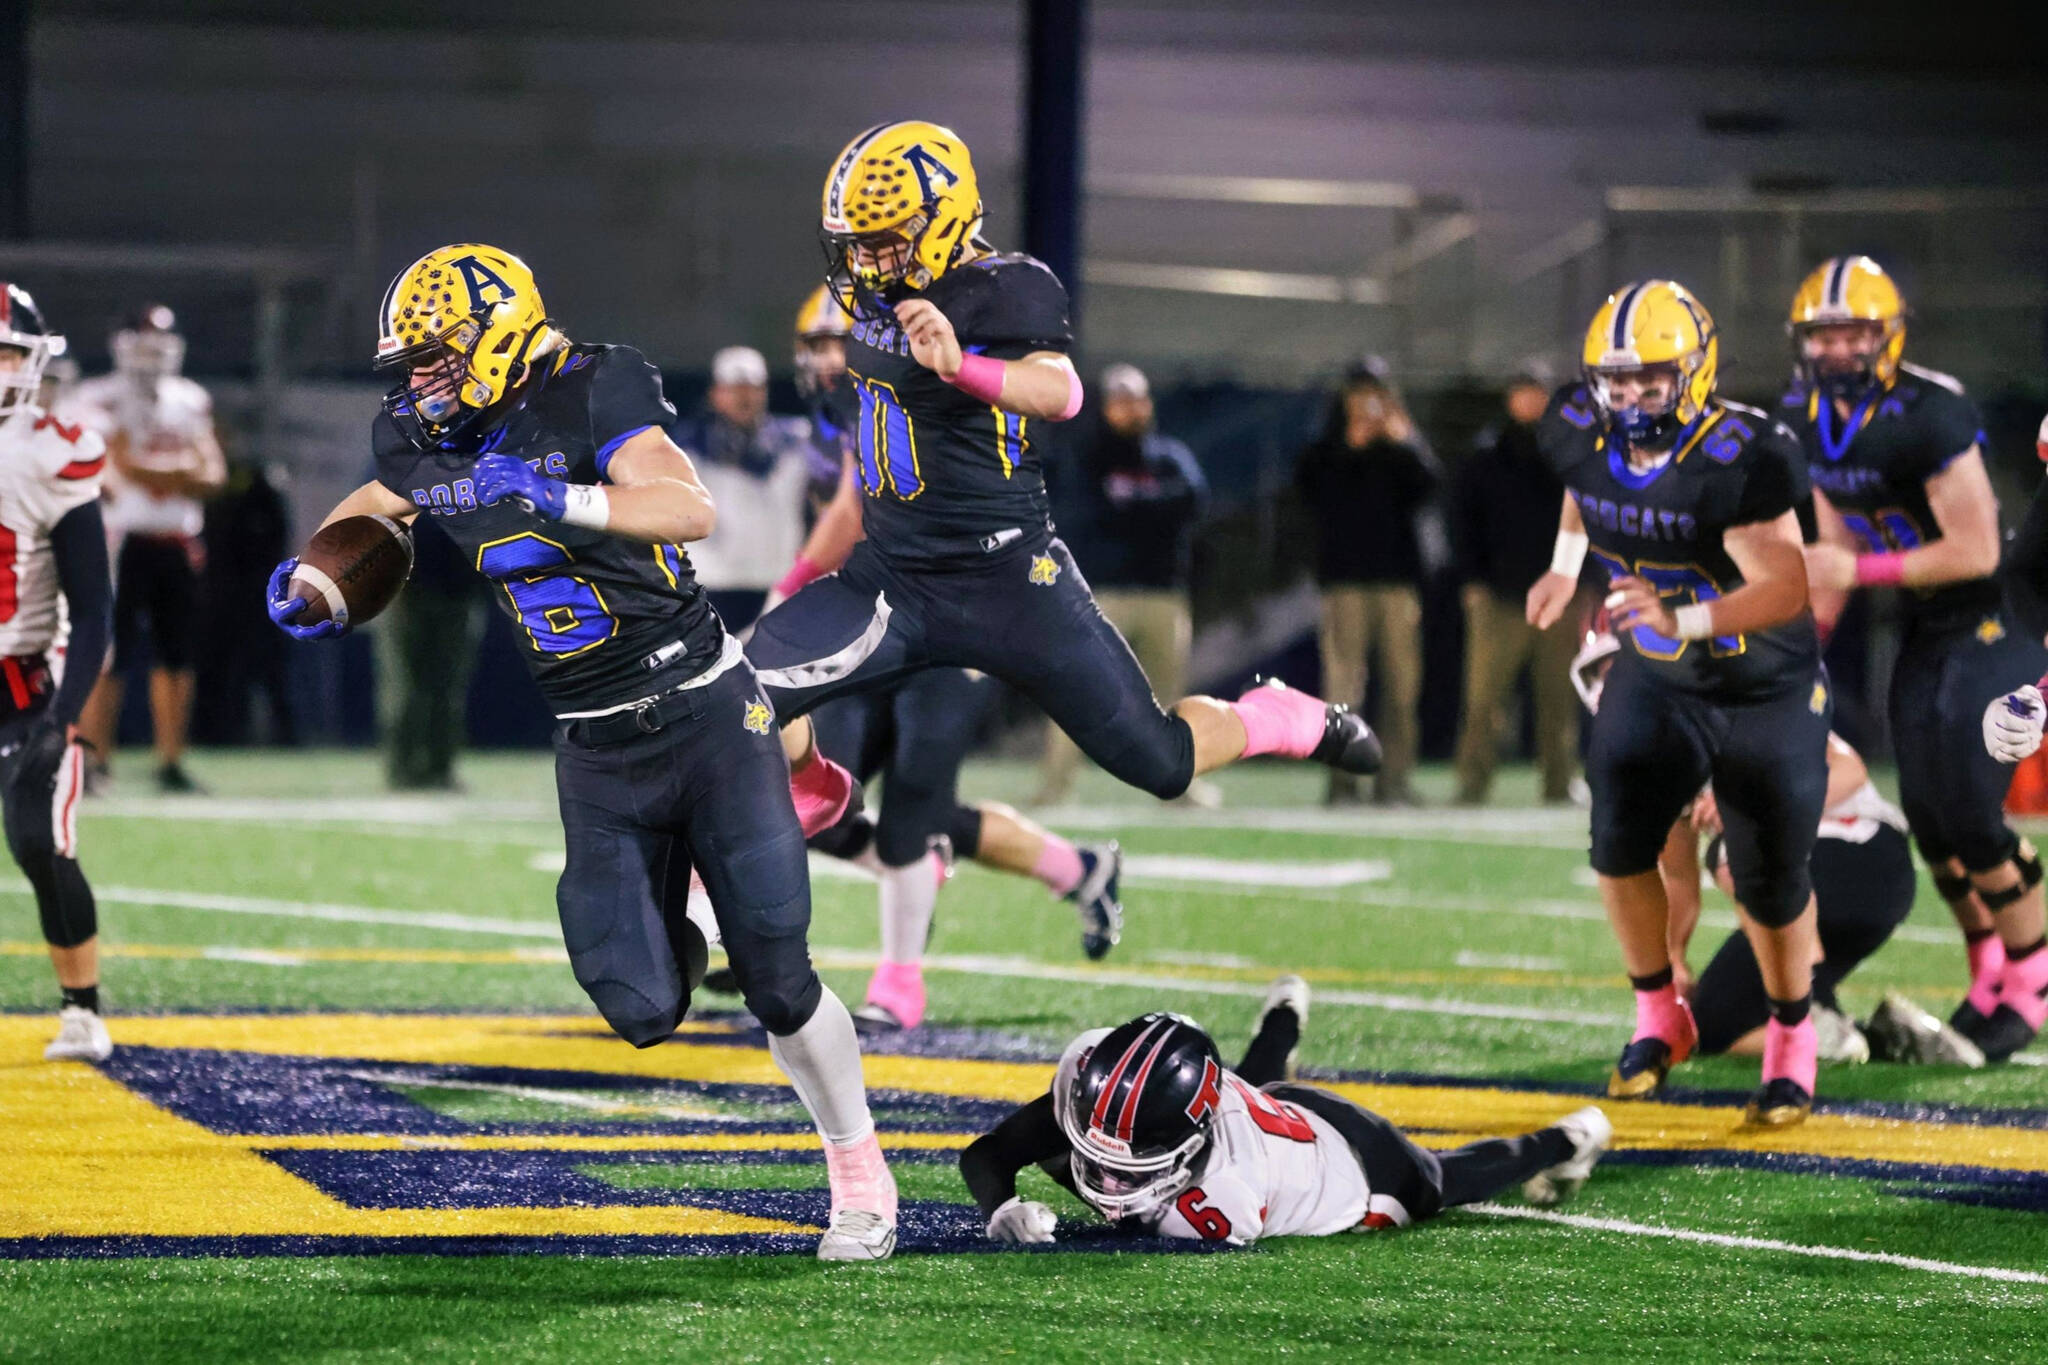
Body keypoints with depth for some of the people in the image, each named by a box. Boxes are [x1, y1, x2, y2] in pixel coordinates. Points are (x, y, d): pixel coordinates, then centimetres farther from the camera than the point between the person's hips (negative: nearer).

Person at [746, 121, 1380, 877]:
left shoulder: (1007, 291, -18)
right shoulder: (874, 291, 3)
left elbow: (1059, 392, -38)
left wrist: (961, 366, -57)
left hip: (1006, 579, -6)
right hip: (890, 578, 6)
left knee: (1160, 765, -2)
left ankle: (1294, 721, 28)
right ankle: (817, 796, 24)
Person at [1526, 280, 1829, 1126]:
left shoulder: (1741, 459, -30)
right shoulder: (1580, 433, -11)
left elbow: (1786, 590, -36)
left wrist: (1683, 620, -48)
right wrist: (1564, 567, 9)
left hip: (1766, 689, -4)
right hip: (1655, 681, 4)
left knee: (1768, 881, 2)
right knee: (1618, 843, -12)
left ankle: (1791, 1038, 27)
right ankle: (1658, 1017, 11)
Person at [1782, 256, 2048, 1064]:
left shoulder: (1929, 417, -25)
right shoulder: (1806, 421, 1)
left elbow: (1976, 551, -24)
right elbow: (1834, 548, 11)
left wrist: (1863, 571, -22)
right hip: (1925, 633, 8)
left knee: (1970, 809, -12)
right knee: (1928, 813, 6)